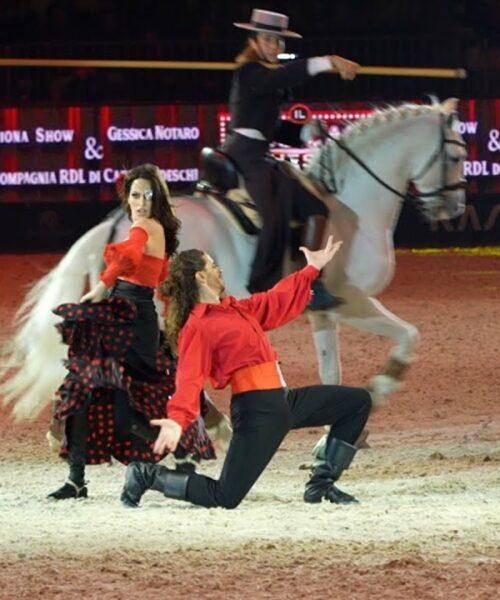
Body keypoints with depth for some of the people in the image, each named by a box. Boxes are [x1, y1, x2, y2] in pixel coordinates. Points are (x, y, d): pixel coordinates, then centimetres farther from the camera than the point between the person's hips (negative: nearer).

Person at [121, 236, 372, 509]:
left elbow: (279, 300, 31)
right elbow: (189, 379, -23)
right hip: (257, 411, -10)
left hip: (283, 402, 10)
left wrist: (312, 269, 38)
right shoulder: (197, 327, -12)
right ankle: (148, 475, 4)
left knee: (358, 401, 15)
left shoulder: (237, 309, 17)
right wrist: (178, 419, -39)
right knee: (225, 498, -15)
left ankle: (321, 484, 14)